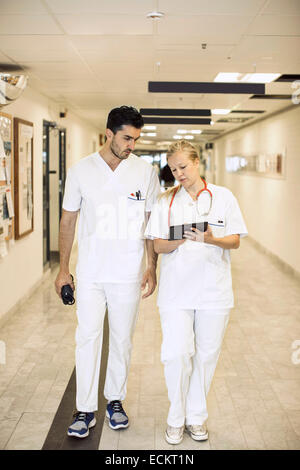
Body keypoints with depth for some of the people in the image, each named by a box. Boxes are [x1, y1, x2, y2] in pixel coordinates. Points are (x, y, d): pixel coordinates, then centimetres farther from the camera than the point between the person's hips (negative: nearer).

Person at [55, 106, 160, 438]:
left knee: (122, 339, 11)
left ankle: (115, 399, 29)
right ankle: (85, 409, 13)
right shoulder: (81, 170, -1)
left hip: (128, 273, 1)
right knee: (87, 337, 1)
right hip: (90, 272, 0)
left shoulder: (145, 173, -1)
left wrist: (152, 267, 0)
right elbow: (68, 220, 5)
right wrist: (63, 269, 3)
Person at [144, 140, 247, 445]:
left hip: (214, 290, 1)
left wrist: (211, 239, -18)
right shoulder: (166, 202, 5)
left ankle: (196, 416, 26)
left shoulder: (223, 197, 3)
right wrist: (179, 241, -19)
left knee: (206, 354, 8)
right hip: (176, 290, 0)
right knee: (176, 354, -5)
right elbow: (158, 246, 2)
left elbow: (235, 241, 2)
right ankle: (176, 418, 16)